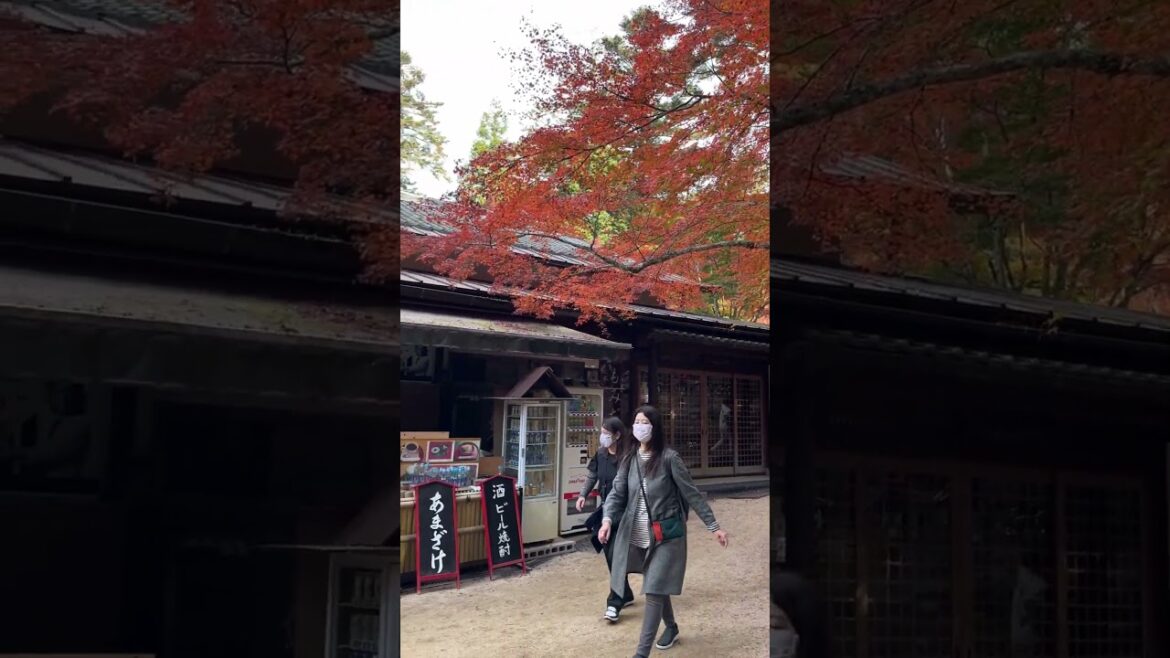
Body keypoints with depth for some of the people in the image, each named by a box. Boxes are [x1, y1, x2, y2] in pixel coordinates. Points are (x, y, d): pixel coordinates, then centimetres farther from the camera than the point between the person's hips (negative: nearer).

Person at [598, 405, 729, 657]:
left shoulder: (669, 458, -12)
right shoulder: (629, 460, 4)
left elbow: (692, 493, -8)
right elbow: (617, 493, -2)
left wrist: (714, 526, -7)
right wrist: (607, 519, -21)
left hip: (665, 535, -5)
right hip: (638, 537, 5)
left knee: (654, 591, -9)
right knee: (658, 587, 21)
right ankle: (671, 627, 46)